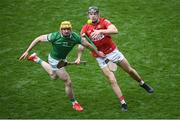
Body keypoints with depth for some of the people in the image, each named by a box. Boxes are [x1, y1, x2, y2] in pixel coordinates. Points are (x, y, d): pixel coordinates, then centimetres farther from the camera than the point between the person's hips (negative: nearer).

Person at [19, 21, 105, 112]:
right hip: (55, 60, -6)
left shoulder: (75, 37, -23)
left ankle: (37, 60, 50)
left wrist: (97, 52, 6)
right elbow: (39, 39, -21)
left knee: (53, 76, 34)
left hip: (62, 59, 6)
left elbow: (87, 44, -7)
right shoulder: (55, 36, -32)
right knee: (68, 82, -5)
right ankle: (74, 103, 18)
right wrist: (27, 51, -20)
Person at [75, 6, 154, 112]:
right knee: (112, 80, -9)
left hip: (113, 51, 0)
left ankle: (142, 83, 44)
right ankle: (123, 103, 0)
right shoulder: (86, 28, -7)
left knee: (130, 70, 15)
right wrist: (79, 57, -22)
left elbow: (115, 30, -31)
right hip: (101, 58, 0)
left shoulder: (104, 22, -12)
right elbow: (82, 44, -7)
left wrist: (100, 31, -42)